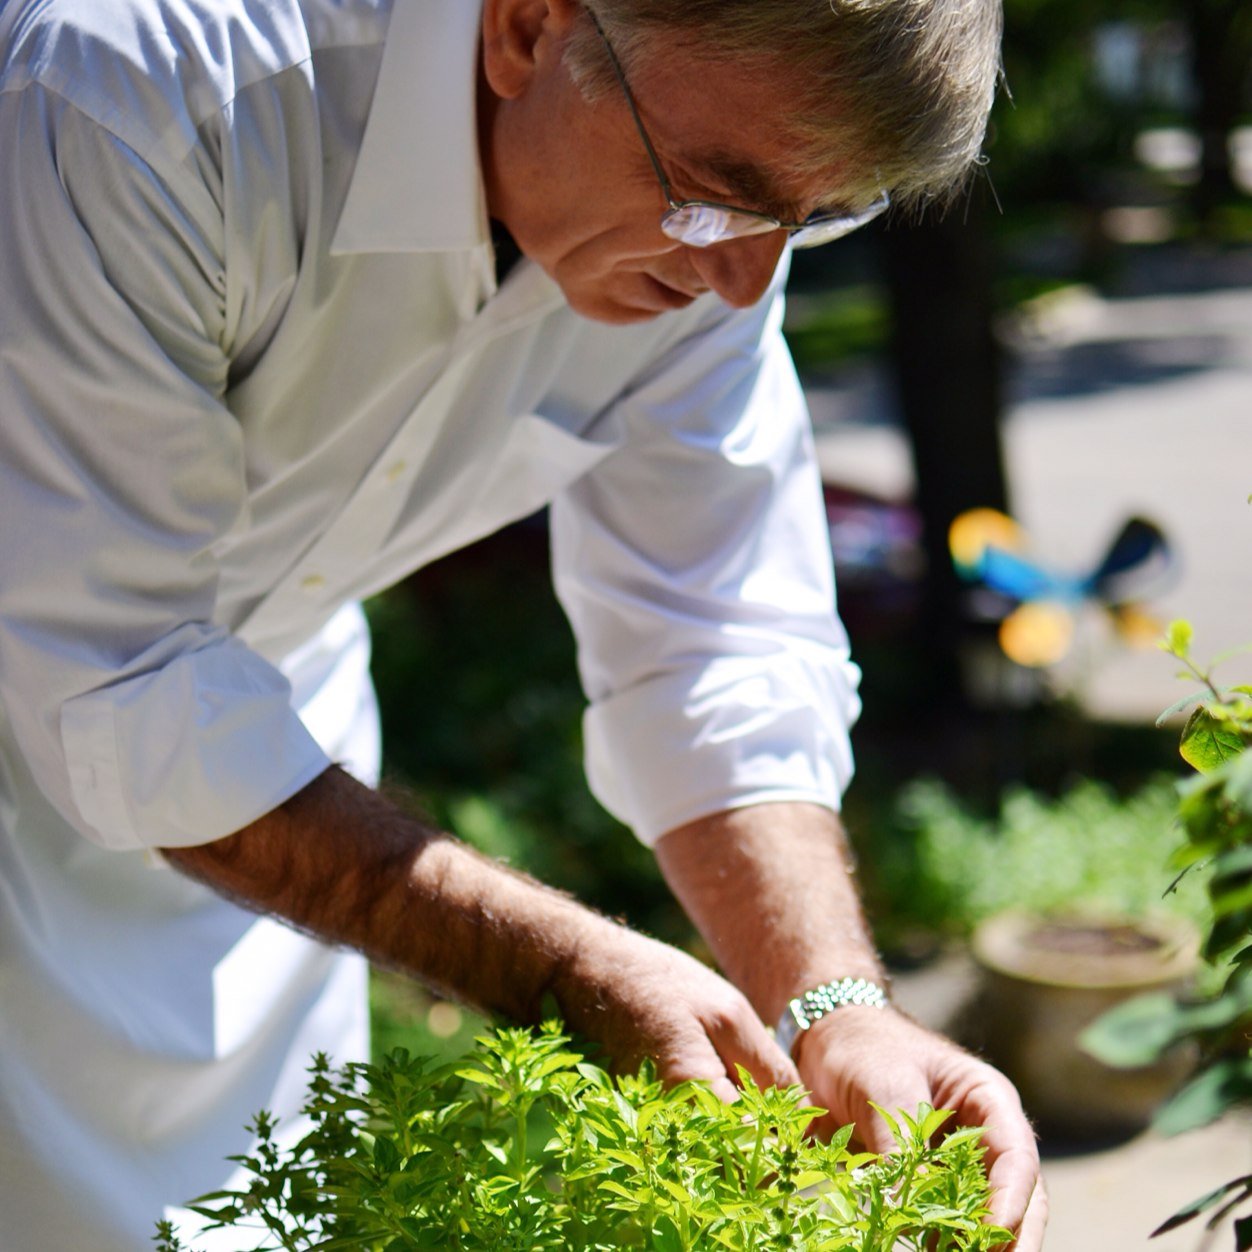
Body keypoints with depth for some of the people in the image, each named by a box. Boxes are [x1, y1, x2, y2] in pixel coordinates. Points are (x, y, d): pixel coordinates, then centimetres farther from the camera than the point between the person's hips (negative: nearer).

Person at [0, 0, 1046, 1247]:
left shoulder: (722, 157, -17)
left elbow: (720, 647, -12)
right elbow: (123, 708, -34)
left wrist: (835, 1009, -26)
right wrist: (564, 971, -36)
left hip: (265, 697, 5)